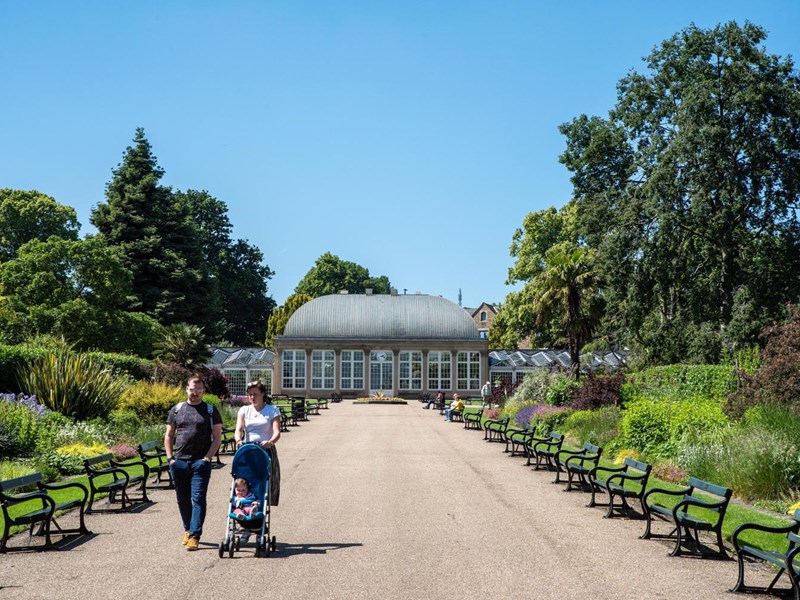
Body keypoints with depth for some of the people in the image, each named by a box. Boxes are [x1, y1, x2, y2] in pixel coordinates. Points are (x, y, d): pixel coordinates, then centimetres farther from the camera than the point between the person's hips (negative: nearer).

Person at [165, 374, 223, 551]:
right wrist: (170, 457, 3)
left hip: (200, 462, -3)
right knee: (183, 499, 11)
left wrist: (207, 457, -9)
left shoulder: (210, 411, 5)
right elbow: (168, 436, 15)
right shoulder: (177, 409, 12)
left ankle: (194, 536, -11)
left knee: (198, 499, -9)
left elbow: (217, 437, 2)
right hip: (179, 462, 3)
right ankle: (188, 530, 28)